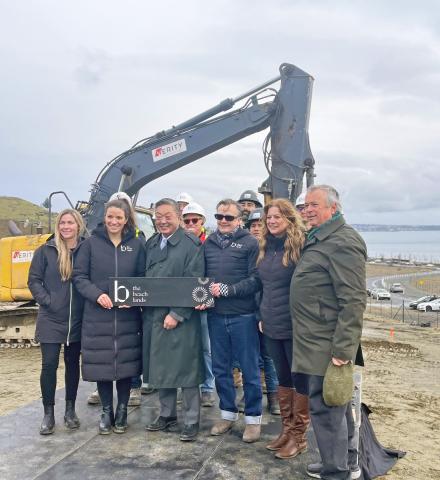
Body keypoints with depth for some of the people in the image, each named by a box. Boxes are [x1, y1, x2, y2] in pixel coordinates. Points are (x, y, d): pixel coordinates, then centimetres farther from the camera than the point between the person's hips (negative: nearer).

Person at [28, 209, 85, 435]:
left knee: (73, 364, 12)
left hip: (77, 320, 2)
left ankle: (70, 410, 25)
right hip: (51, 320, -1)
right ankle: (48, 413, 13)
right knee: (49, 365, -1)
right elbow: (34, 280, -1)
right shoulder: (45, 251, -2)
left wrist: (87, 304, -6)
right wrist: (46, 301, -11)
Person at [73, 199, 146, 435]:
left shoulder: (137, 245, 4)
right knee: (101, 362, 6)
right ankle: (106, 412, 24)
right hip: (97, 315, -1)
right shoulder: (91, 243, 1)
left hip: (127, 315, 1)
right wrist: (97, 294, -16)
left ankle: (122, 411, 25)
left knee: (126, 362, 7)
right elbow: (79, 276, -1)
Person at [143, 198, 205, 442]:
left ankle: (191, 420, 15)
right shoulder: (150, 244, 12)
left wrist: (177, 314, -17)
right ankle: (166, 413, 31)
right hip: (153, 315, 6)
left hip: (181, 317, -6)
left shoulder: (191, 244, -7)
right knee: (160, 367, 14)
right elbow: (143, 278, 17)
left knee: (186, 369, 1)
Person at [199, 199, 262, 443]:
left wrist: (227, 290, -17)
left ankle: (253, 417, 21)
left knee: (249, 368, 5)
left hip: (243, 315, -4)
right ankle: (228, 413, 30)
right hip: (216, 315, 4)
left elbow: (255, 280, -11)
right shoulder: (208, 243, 9)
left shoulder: (250, 243, -4)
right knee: (220, 368, 14)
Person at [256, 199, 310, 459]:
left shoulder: (300, 246, -13)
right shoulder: (266, 247, 9)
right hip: (272, 326, 7)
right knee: (283, 378, 17)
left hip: (294, 326, -7)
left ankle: (299, 435, 19)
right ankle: (287, 429, 30)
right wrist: (262, 316, 15)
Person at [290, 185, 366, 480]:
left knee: (326, 409, -1)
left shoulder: (343, 242, -16)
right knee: (336, 407, 20)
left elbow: (353, 300, -22)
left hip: (328, 347, -10)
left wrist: (342, 349, -23)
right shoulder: (319, 239, 16)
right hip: (317, 343, 10)